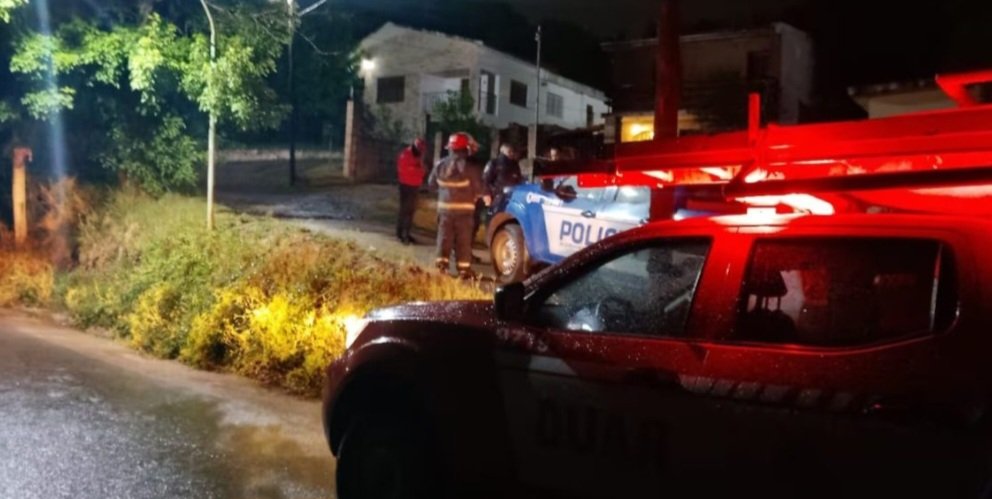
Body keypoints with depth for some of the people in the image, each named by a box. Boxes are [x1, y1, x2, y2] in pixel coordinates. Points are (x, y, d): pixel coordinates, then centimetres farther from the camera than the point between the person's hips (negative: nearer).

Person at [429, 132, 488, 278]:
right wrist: (485, 196, 9)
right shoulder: (468, 167, -14)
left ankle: (442, 265, 7)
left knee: (444, 238, 11)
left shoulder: (441, 165, 3)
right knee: (464, 240, 2)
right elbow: (479, 187, -12)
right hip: (464, 209, -4)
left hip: (445, 207, 4)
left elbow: (432, 183, 12)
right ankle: (464, 269, 4)